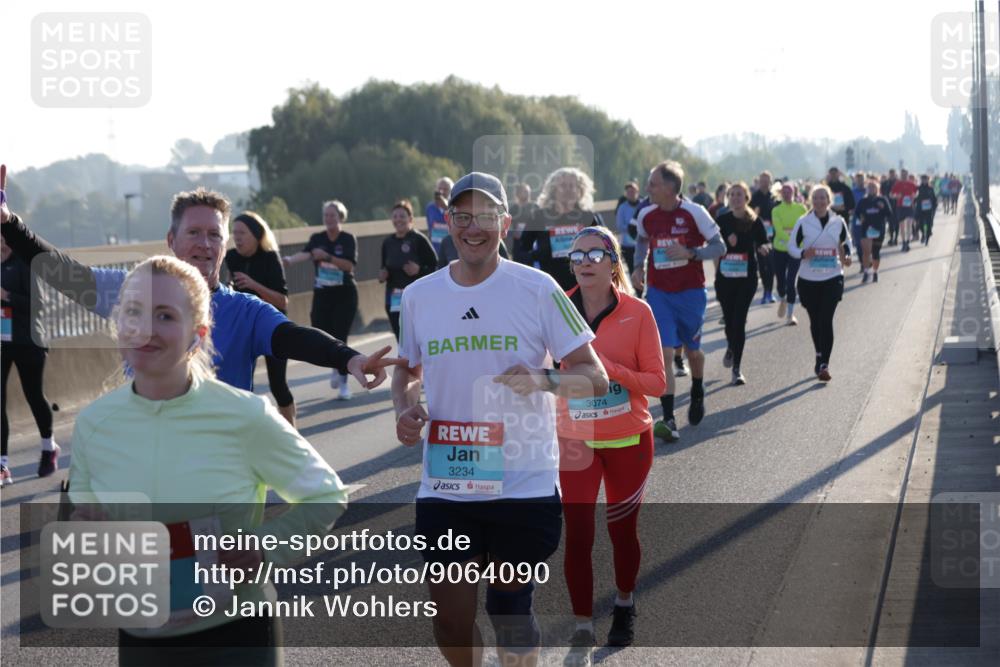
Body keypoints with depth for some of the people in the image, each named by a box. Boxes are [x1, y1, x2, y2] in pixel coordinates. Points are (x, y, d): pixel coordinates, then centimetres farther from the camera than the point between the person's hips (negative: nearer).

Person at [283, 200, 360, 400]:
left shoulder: (348, 239, -4)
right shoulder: (317, 238, 3)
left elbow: (350, 265, -16)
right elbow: (306, 253, -16)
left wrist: (328, 257, -30)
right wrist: (290, 259, -38)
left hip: (344, 295, -3)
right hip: (322, 294, 3)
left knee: (339, 337, -8)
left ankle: (344, 383, 3)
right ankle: (335, 366, 30)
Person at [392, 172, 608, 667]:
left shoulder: (537, 289, -6)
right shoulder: (418, 295, 5)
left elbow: (595, 378, -5)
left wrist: (544, 380, -25)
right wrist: (405, 408, -1)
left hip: (524, 486, -3)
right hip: (445, 489, 3)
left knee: (510, 609, 6)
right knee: (450, 620, 6)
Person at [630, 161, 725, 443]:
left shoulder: (694, 213, -12)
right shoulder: (646, 215, 0)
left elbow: (719, 247, -8)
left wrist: (689, 253, -23)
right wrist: (639, 267, 5)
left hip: (691, 292, -2)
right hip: (659, 293, 2)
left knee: (692, 349, 15)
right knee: (664, 352, -11)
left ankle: (697, 394, 46)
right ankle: (668, 419, -13)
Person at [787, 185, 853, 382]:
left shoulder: (838, 222, 2)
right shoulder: (803, 222, -2)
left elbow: (846, 242, 17)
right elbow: (792, 245, 3)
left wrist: (846, 256, -3)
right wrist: (803, 253, -18)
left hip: (832, 278, -1)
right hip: (808, 278, 1)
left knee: (826, 320, -12)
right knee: (815, 321, 10)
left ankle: (824, 364, -12)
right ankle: (821, 358, 29)